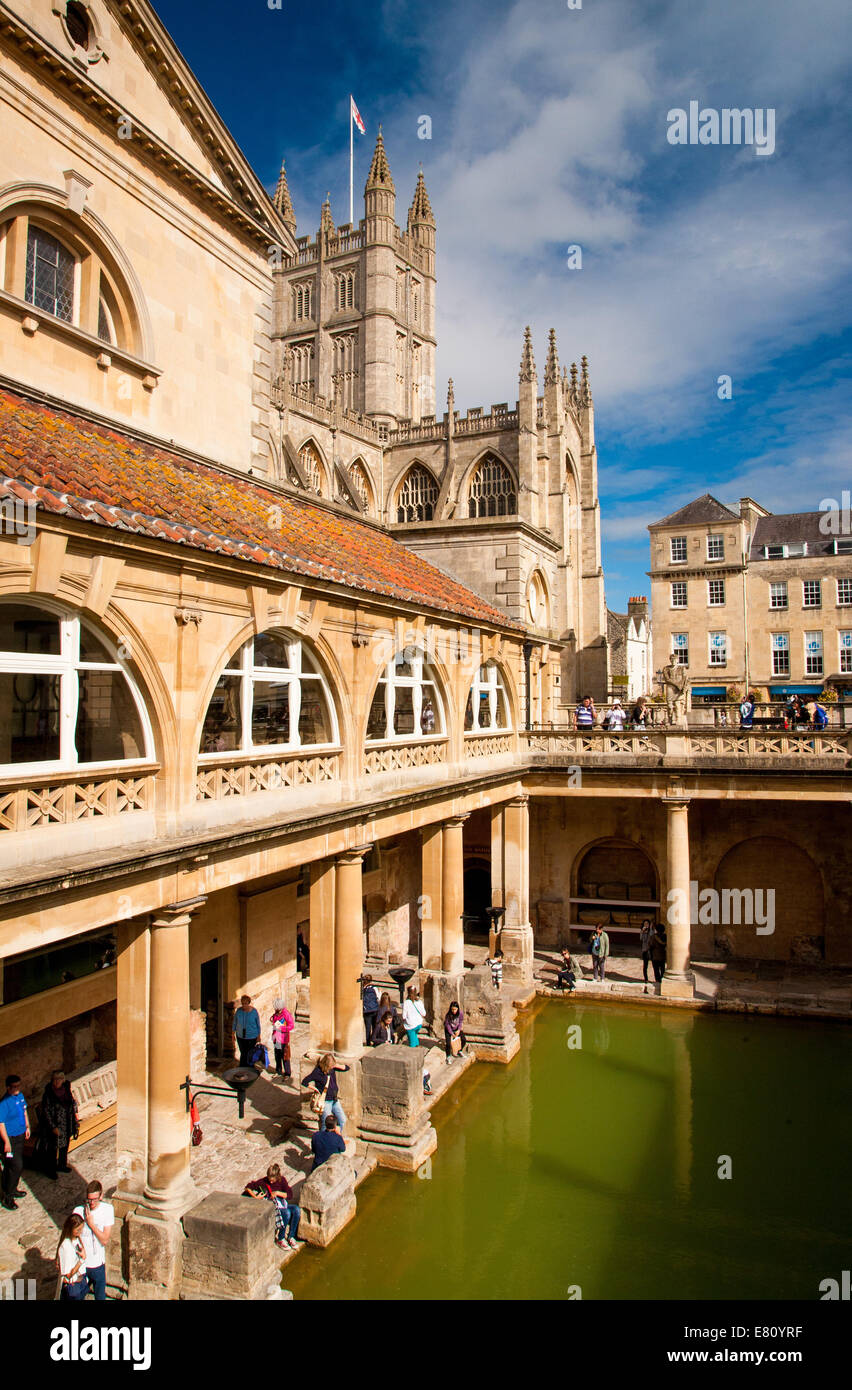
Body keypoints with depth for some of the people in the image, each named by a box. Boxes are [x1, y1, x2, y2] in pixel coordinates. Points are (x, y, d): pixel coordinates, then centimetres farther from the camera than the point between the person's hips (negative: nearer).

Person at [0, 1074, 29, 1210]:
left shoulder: (20, 1096, -1)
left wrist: (27, 1127, 18)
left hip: (20, 1135, 8)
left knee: (17, 1165, 19)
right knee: (16, 1166, -5)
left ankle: (12, 1189, 37)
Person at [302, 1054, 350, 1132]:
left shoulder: (332, 1068, -2)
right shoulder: (317, 1071, -17)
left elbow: (346, 1068, 4)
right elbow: (304, 1082, -16)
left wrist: (337, 1065, -13)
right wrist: (315, 1089, -18)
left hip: (334, 1100, 5)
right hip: (325, 1101, -5)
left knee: (342, 1120, 7)